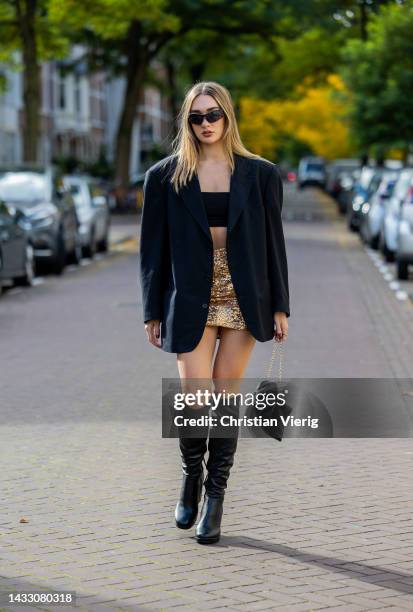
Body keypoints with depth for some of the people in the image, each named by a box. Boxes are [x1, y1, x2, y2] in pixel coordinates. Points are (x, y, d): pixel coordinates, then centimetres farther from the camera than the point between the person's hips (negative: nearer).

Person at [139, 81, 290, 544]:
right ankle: (191, 475, 21)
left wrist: (280, 307, 2)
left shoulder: (260, 174, 4)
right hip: (191, 302, -1)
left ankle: (215, 497, 14)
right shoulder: (166, 177, 2)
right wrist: (153, 312, 2)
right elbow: (153, 248, 4)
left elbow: (273, 242, 6)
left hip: (244, 300, 1)